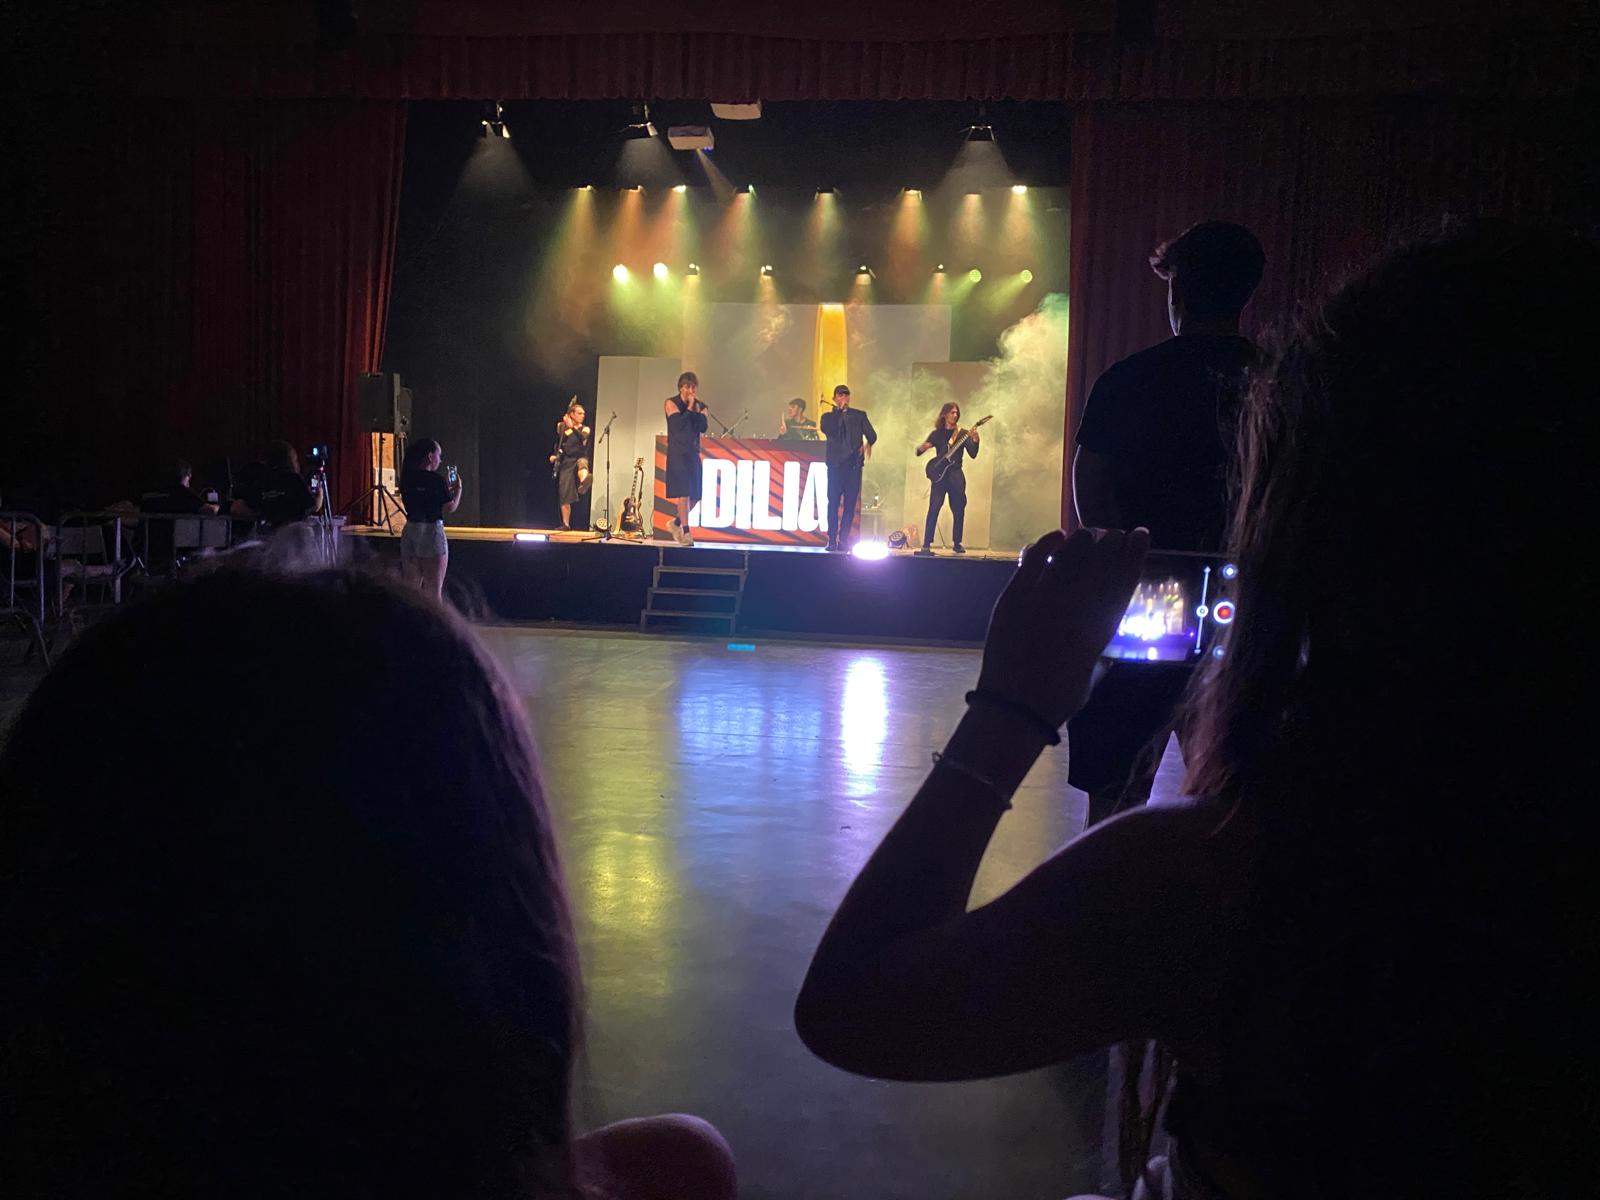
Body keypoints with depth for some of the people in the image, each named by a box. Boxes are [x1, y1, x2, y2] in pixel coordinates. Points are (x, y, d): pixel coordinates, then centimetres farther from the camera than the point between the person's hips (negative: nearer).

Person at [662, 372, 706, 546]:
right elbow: (678, 424, -17)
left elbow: (703, 427, -2)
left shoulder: (698, 405, 11)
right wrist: (689, 407, -11)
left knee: (695, 495, 6)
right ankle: (685, 531, -9)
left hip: (693, 453, 6)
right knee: (683, 492, -12)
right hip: (677, 452, -6)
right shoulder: (671, 403, -2)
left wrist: (697, 408, -8)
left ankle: (676, 523, 25)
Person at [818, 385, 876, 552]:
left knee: (850, 504, 0)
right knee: (833, 502, -4)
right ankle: (832, 540, -2)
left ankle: (843, 540, 4)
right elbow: (828, 431, -11)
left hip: (854, 464, 2)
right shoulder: (828, 417, 10)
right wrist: (840, 411, -9)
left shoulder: (859, 415, 14)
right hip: (836, 463, -1)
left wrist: (867, 444, -14)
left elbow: (872, 435, 6)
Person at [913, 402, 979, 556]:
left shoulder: (963, 434, 8)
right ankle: (926, 545, -13)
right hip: (940, 475, -1)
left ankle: (957, 543, 16)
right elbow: (918, 452, 6)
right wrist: (923, 447, -17)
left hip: (956, 475, 1)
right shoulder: (937, 434, 8)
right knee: (933, 510, -11)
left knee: (959, 510, 2)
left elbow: (973, 454, -3)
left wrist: (975, 440, -21)